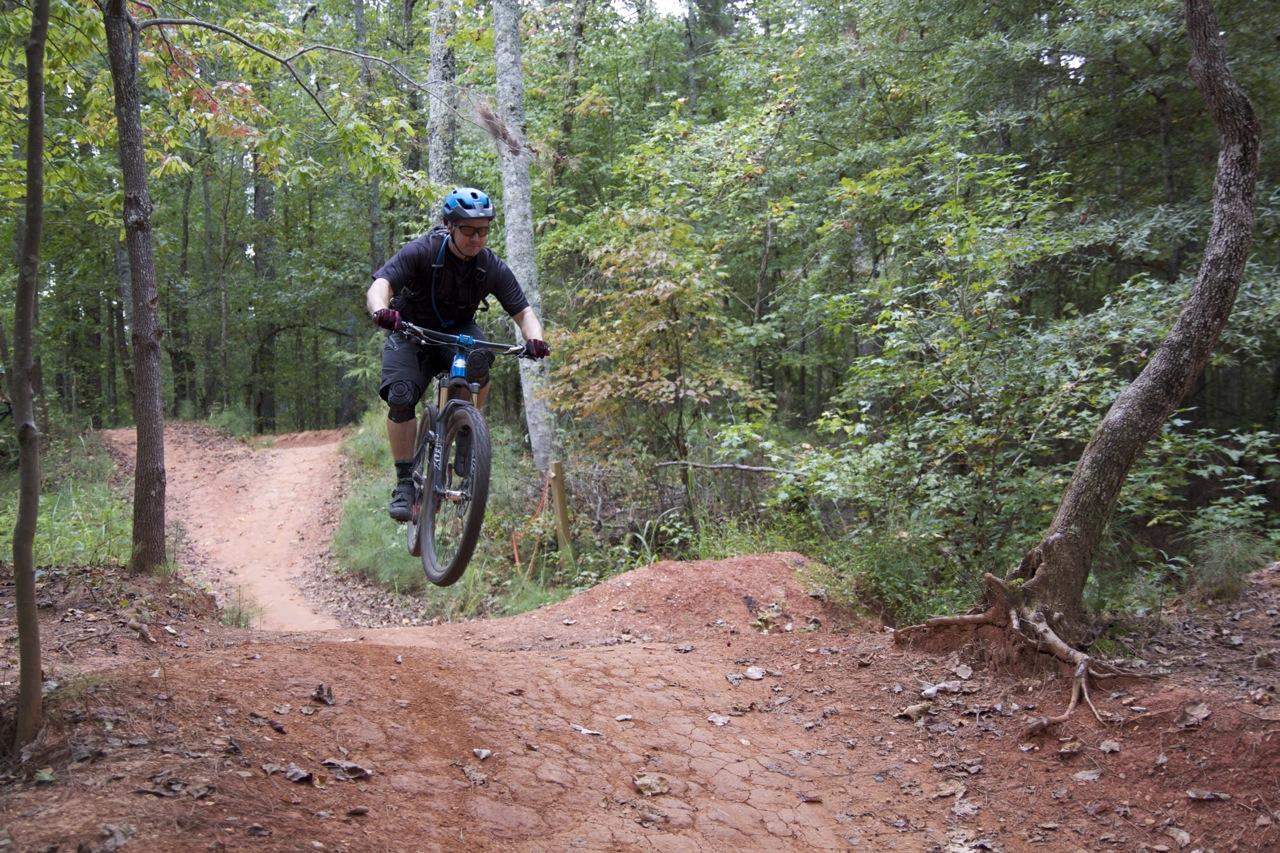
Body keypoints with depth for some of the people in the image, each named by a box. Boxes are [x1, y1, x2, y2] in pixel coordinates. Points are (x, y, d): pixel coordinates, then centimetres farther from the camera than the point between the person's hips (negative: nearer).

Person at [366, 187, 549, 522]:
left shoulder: (493, 267, -15)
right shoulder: (420, 252, -23)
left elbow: (523, 310, -15)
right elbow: (380, 284, -34)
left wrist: (535, 339, -38)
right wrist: (381, 311, -58)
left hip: (458, 333, 1)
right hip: (411, 334, -1)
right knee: (400, 398, -24)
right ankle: (405, 482, -11)